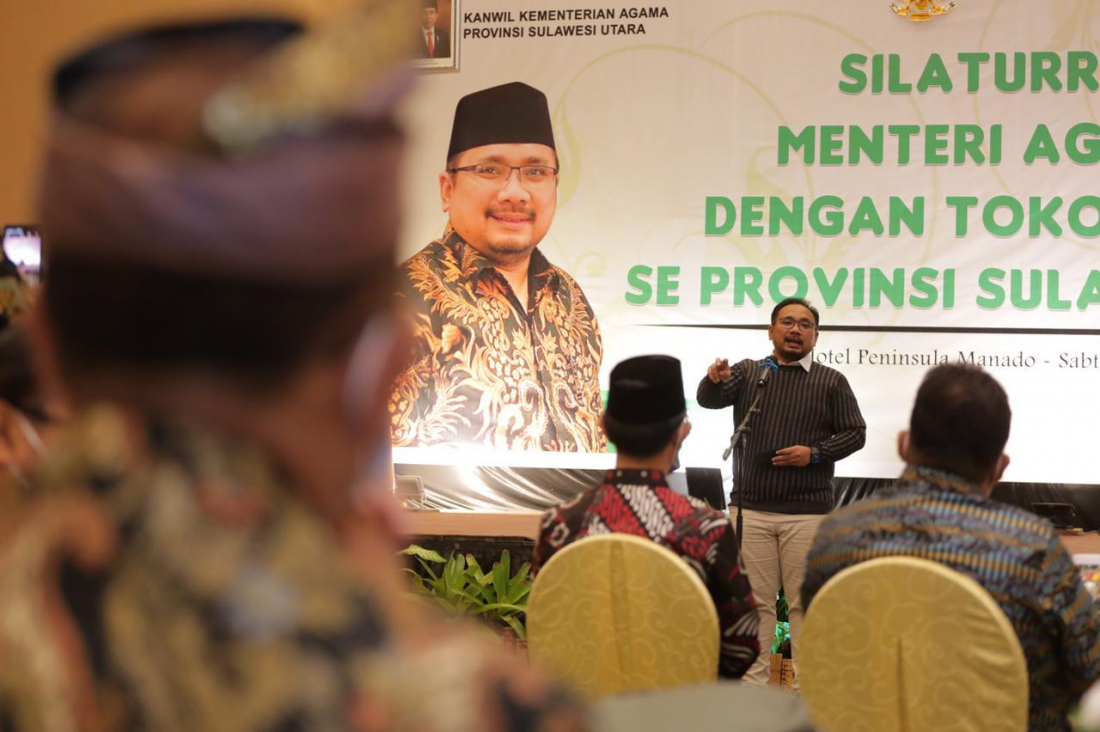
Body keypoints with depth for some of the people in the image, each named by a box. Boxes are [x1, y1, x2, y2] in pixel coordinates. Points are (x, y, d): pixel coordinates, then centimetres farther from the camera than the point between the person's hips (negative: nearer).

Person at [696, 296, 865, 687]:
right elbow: (709, 399, -7)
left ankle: (807, 685, 8)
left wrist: (815, 453, -13)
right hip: (751, 508, 1)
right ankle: (753, 682, 12)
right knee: (754, 599, 5)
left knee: (805, 601, 1)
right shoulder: (748, 372, 9)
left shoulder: (831, 381, 6)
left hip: (807, 512, -1)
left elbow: (855, 433, 4)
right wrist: (714, 381, -31)